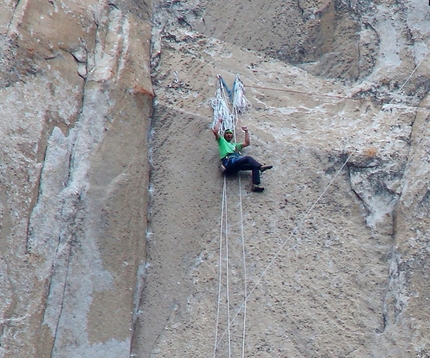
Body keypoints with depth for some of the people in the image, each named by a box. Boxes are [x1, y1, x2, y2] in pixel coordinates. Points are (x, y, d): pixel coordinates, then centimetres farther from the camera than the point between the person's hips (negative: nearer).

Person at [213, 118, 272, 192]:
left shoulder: (235, 145, 41)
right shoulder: (222, 141, 25)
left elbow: (247, 143, 35)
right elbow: (215, 131, 11)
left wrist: (246, 131, 37)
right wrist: (219, 122, 23)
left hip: (236, 166, 6)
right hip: (228, 162, -6)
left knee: (254, 165, -17)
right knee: (247, 158, -29)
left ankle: (256, 185, -33)